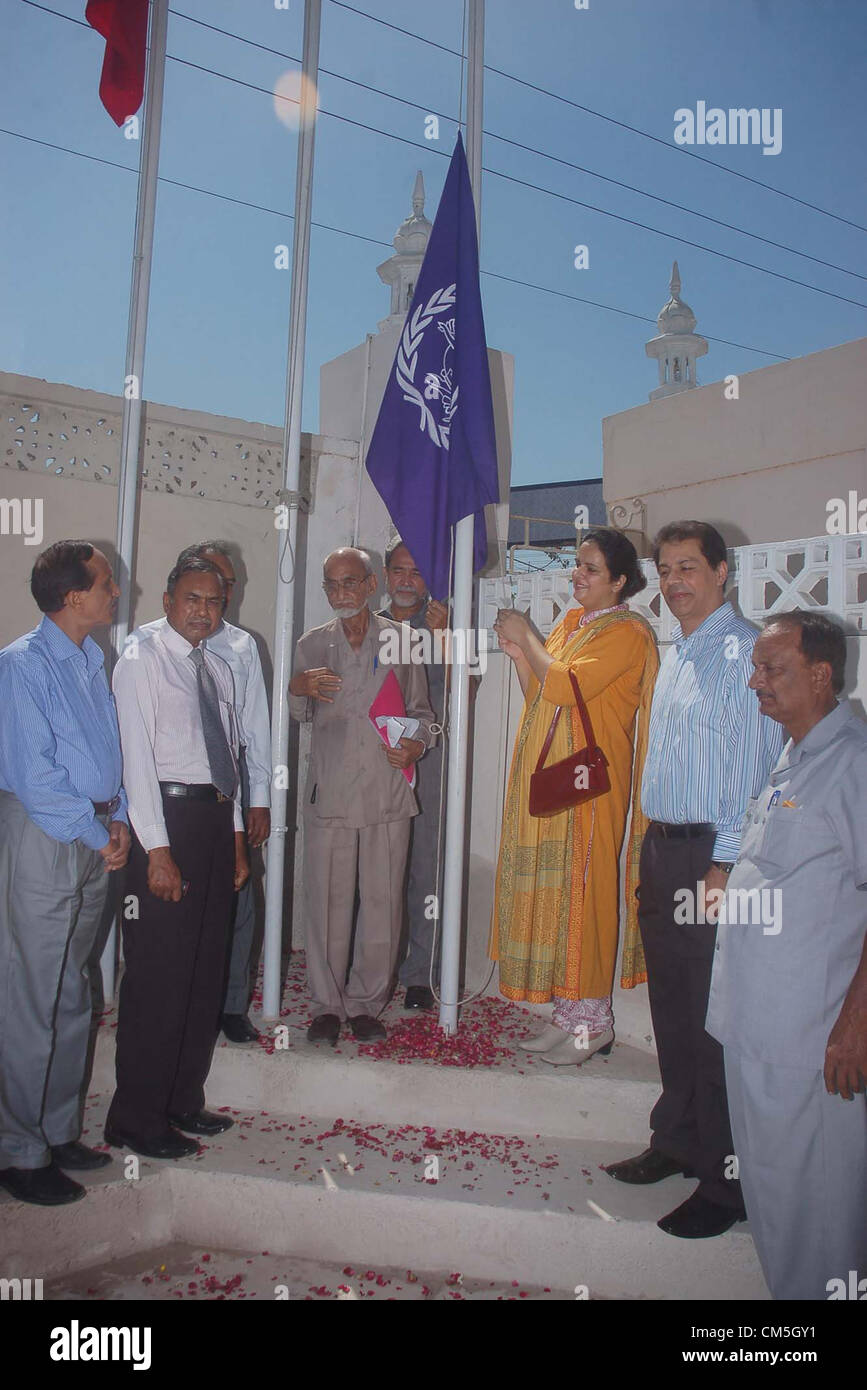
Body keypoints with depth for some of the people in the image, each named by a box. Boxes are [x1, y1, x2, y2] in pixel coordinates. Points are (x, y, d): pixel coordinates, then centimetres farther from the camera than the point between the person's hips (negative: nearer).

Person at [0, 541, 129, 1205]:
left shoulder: (95, 663, 12)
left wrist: (118, 818, 1)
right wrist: (98, 833, -12)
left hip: (94, 841, 8)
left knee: (73, 997, 16)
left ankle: (59, 1132, 30)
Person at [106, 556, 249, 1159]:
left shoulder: (219, 669, 17)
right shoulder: (142, 660, -5)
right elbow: (137, 756, -12)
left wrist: (237, 836, 14)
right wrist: (158, 849, -17)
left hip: (217, 818, 8)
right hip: (167, 816, -8)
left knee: (206, 970, 13)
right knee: (159, 973, -4)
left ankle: (184, 1100, 27)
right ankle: (136, 1118, 10)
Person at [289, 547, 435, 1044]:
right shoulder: (312, 644, 13)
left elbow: (421, 710, 14)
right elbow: (298, 716, 18)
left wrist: (416, 743, -7)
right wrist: (298, 690, -4)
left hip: (387, 792, -1)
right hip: (328, 792, 1)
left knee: (382, 901, 1)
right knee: (327, 900, 1)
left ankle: (365, 1003, 16)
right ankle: (327, 1004, 16)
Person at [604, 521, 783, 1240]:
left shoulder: (745, 652, -12)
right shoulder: (676, 655, 15)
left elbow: (758, 770, -17)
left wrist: (725, 865, -20)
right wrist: (656, 851, 17)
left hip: (714, 856, -8)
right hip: (662, 849, 8)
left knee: (715, 1020, 0)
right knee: (671, 1011, 17)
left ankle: (726, 1182, 14)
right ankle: (677, 1142, 33)